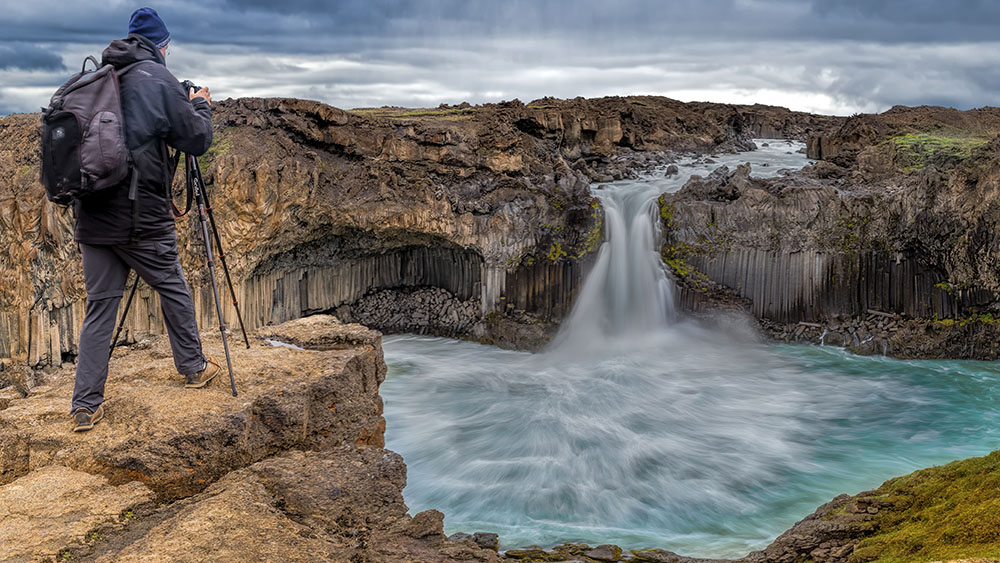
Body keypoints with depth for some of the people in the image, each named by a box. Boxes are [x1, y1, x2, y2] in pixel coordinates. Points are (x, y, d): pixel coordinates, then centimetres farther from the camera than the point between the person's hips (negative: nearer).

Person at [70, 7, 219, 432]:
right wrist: (200, 106, 16)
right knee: (173, 288, 14)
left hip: (92, 216, 5)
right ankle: (194, 368, 30)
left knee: (99, 306, 7)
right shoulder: (158, 80, -6)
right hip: (140, 217, -5)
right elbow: (196, 141, -4)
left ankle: (86, 406, 7)